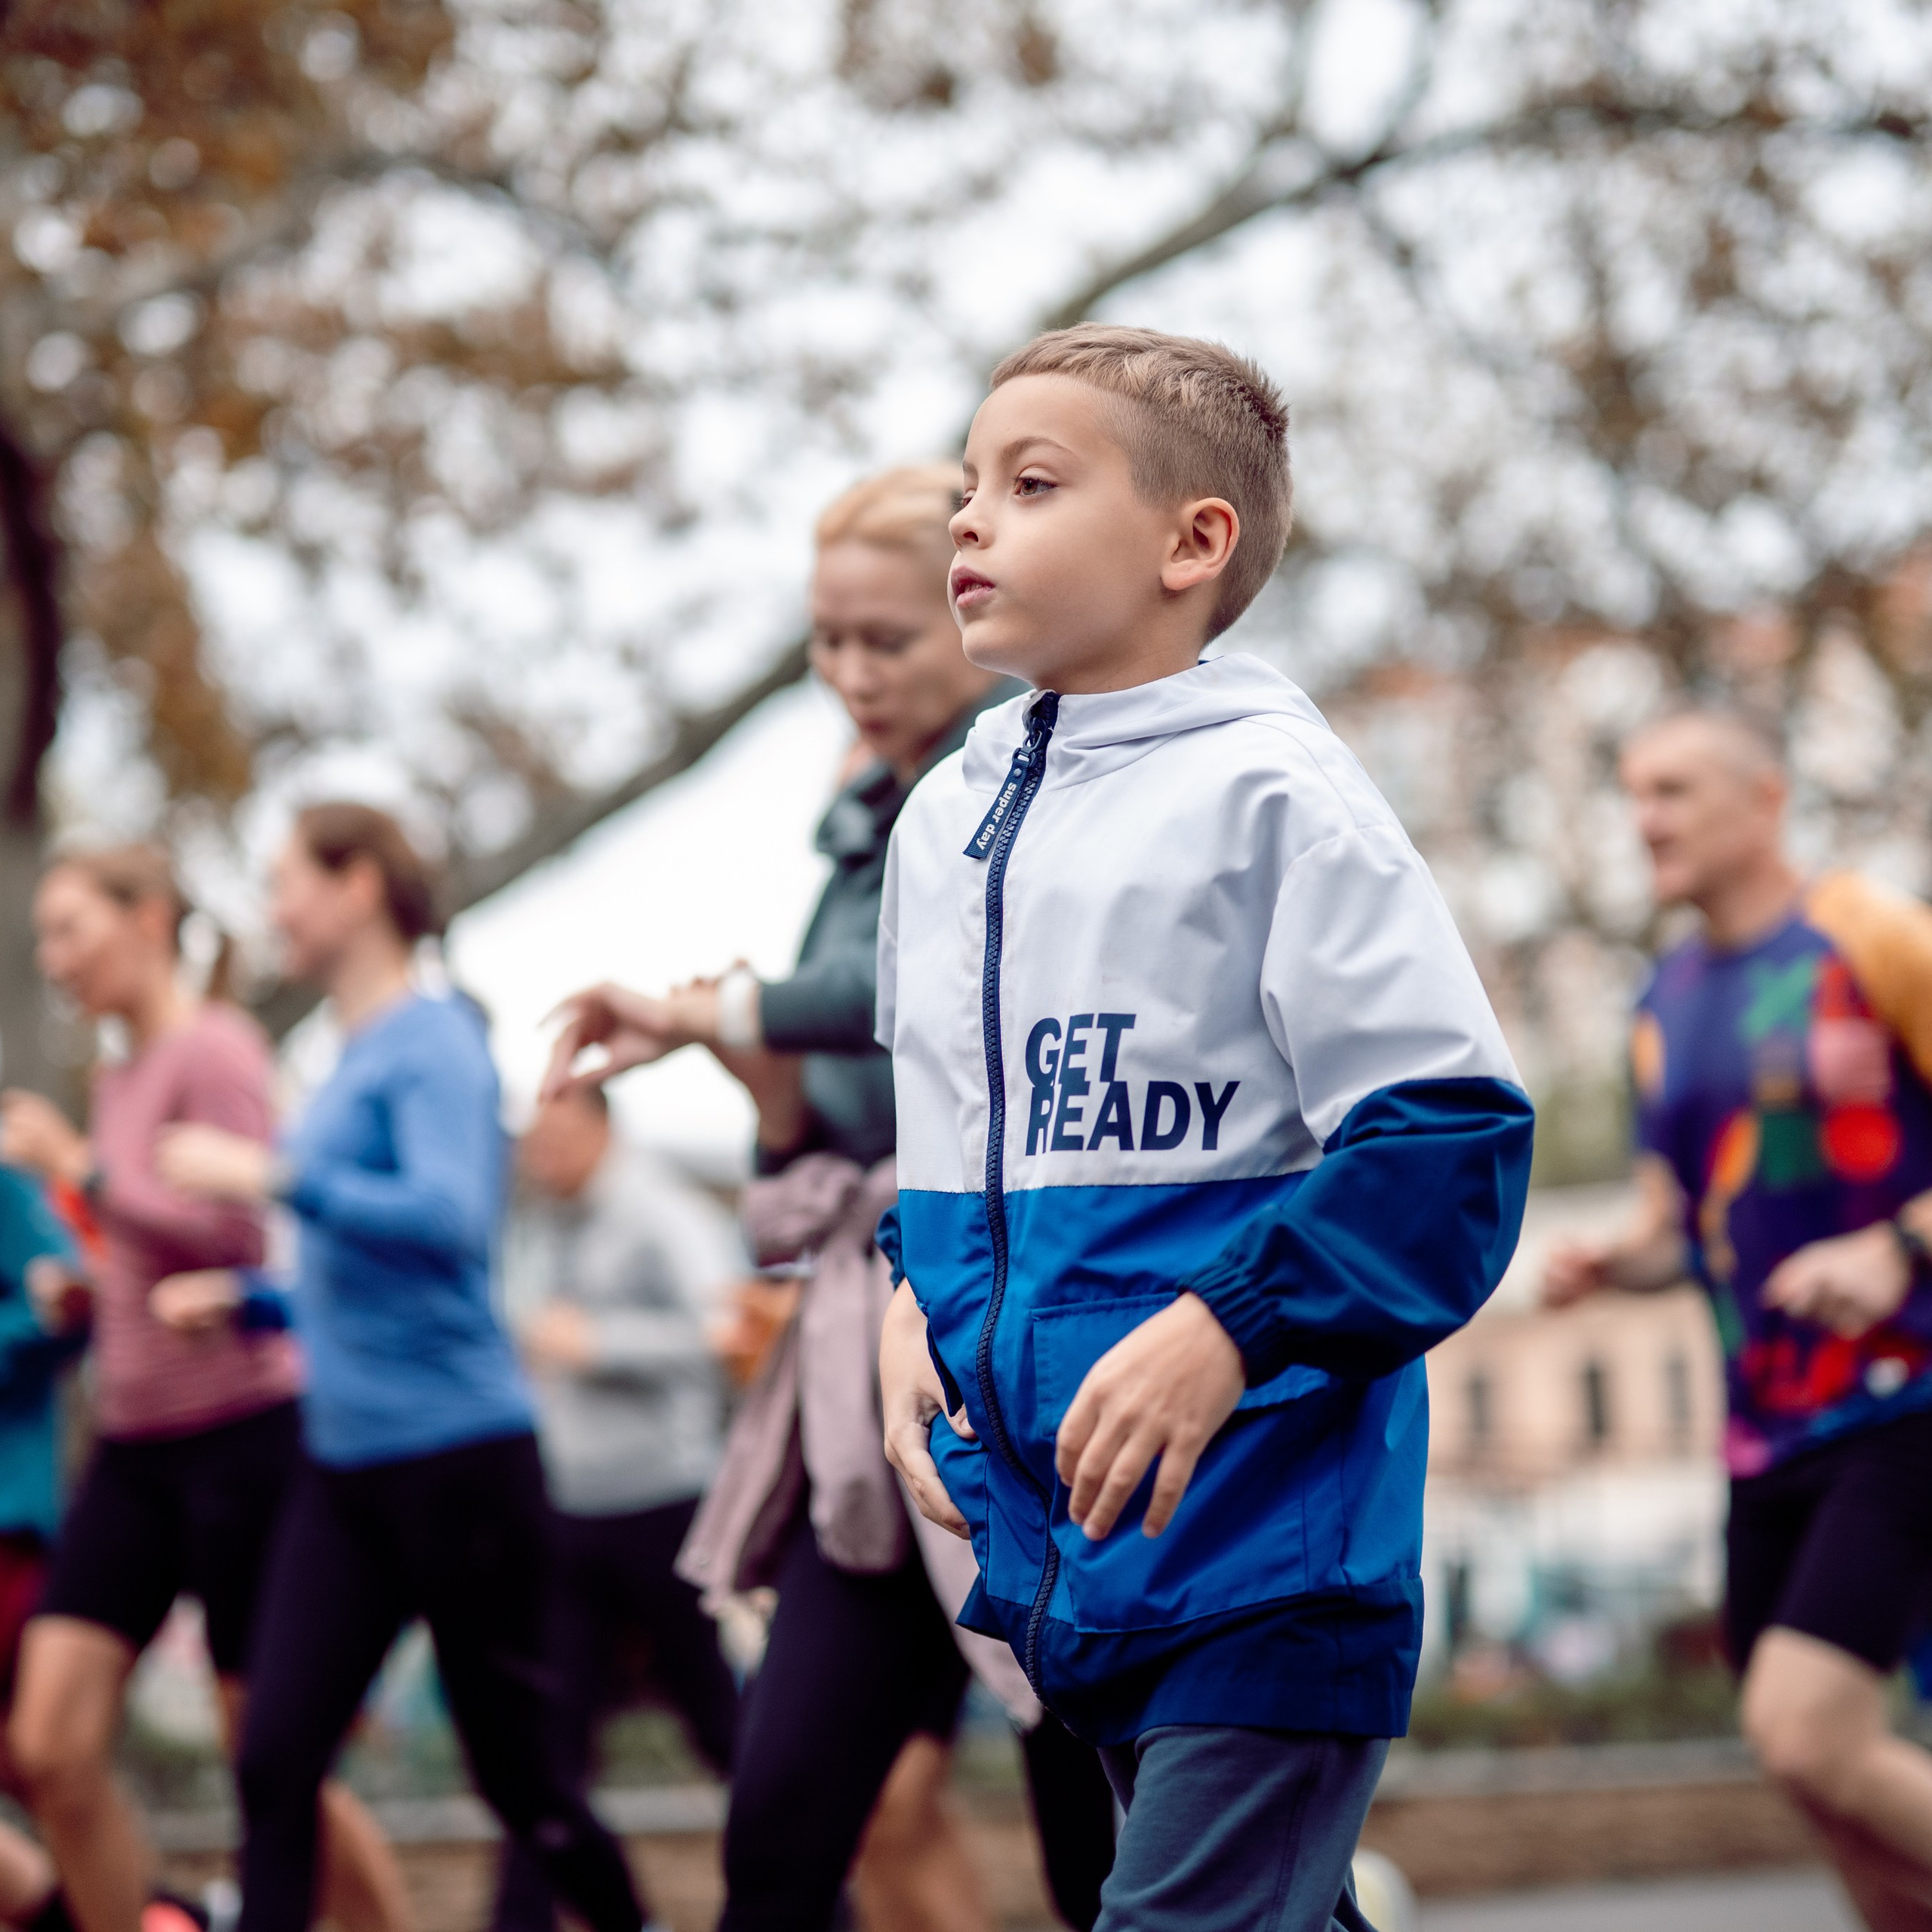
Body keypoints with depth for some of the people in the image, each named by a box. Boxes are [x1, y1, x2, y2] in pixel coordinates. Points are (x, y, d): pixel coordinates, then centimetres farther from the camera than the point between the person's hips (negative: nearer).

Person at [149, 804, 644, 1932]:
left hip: (457, 1453, -8)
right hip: (347, 1463, 8)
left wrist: (271, 1177, -22)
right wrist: (247, 1299, 12)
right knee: (274, 1763, -5)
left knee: (518, 1774, 4)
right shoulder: (352, 1063, 16)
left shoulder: (433, 1042, -9)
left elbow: (451, 1220, -25)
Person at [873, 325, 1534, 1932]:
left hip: (1261, 1526, -7)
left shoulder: (1273, 791, -10)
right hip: (1070, 1527, 7)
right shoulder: (943, 819, 13)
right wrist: (916, 1302, 7)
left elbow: (1448, 1137, -14)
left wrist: (1228, 1326, -22)